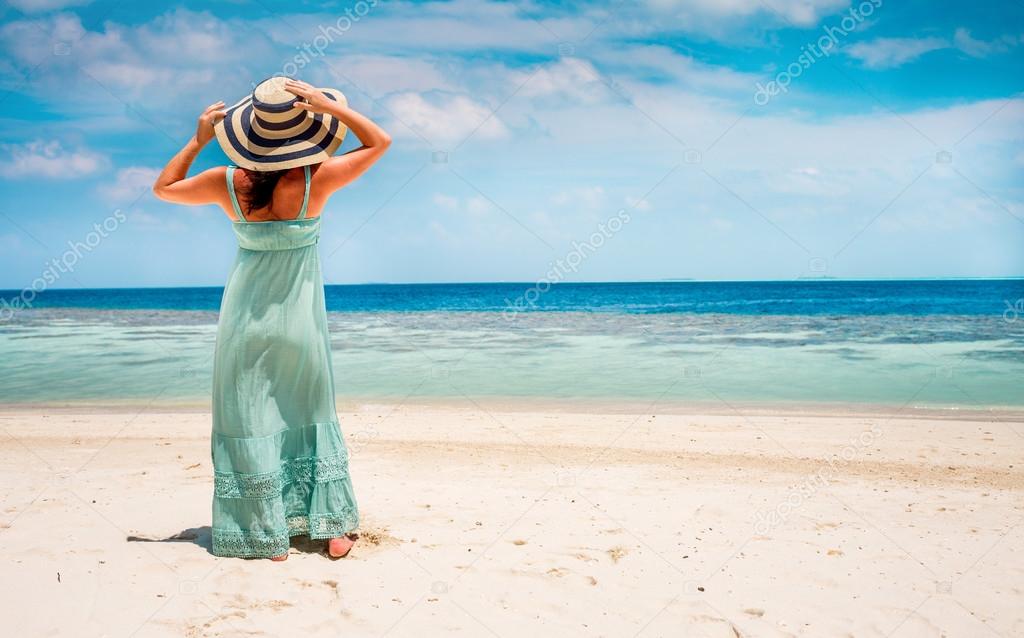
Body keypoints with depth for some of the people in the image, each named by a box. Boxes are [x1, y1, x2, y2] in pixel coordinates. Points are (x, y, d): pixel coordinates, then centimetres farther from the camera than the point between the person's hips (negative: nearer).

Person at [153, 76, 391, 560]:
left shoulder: (228, 184, -13)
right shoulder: (317, 180, -17)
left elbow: (163, 187, 6)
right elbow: (380, 142, -5)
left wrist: (197, 141, 3)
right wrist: (332, 107, -13)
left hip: (246, 316, 0)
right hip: (300, 319, 0)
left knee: (249, 421, 8)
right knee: (313, 417, 14)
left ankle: (265, 536, 12)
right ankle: (334, 528, 17)